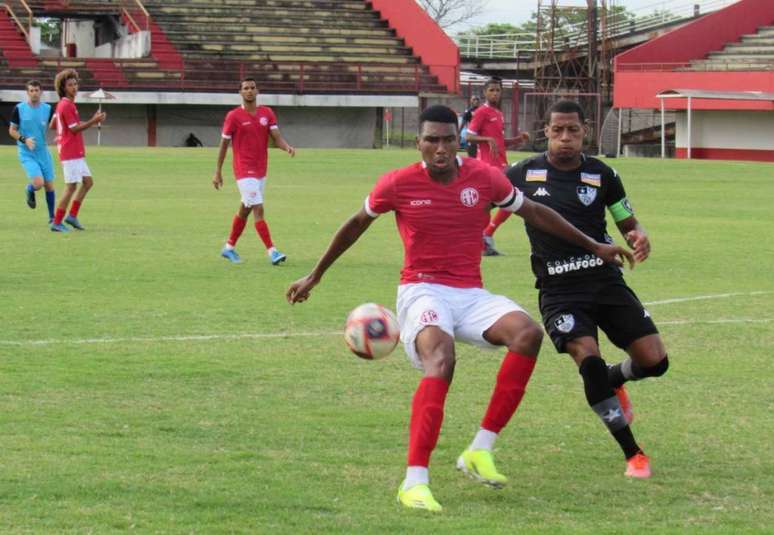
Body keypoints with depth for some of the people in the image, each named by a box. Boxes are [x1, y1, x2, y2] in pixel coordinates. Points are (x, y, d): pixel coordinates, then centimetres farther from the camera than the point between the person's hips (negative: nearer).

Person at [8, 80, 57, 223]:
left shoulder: (48, 109, 1)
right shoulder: (19, 109, -5)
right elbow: (12, 130, 0)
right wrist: (24, 140, -17)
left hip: (43, 152, 3)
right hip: (27, 154, -3)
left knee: (49, 186, 5)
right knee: (38, 183, -19)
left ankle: (52, 217, 21)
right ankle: (29, 190, 18)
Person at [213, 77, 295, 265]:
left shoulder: (267, 113, 6)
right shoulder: (234, 116, -6)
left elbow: (276, 137, -2)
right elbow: (224, 144, -1)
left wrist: (287, 147, -25)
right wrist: (218, 172, 0)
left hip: (260, 170, 6)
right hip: (244, 170, -6)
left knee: (245, 209, 15)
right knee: (258, 209, -14)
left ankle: (229, 248, 29)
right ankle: (271, 251, -17)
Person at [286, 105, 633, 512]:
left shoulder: (485, 177, 1)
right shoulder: (397, 184, -4)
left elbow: (534, 213, 16)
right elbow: (356, 224, 13)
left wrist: (592, 246, 20)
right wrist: (314, 276, 21)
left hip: (470, 295, 4)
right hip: (422, 291, -4)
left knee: (528, 333, -26)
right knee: (440, 359, -35)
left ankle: (480, 451, -21)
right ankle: (415, 482, -37)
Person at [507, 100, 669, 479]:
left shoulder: (602, 176, 5)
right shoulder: (524, 173, 2)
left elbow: (628, 223, 13)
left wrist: (639, 238, -10)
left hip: (605, 280, 2)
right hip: (558, 291, -2)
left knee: (654, 361, -9)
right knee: (589, 359, -25)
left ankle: (614, 380, 31)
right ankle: (632, 454, -13)